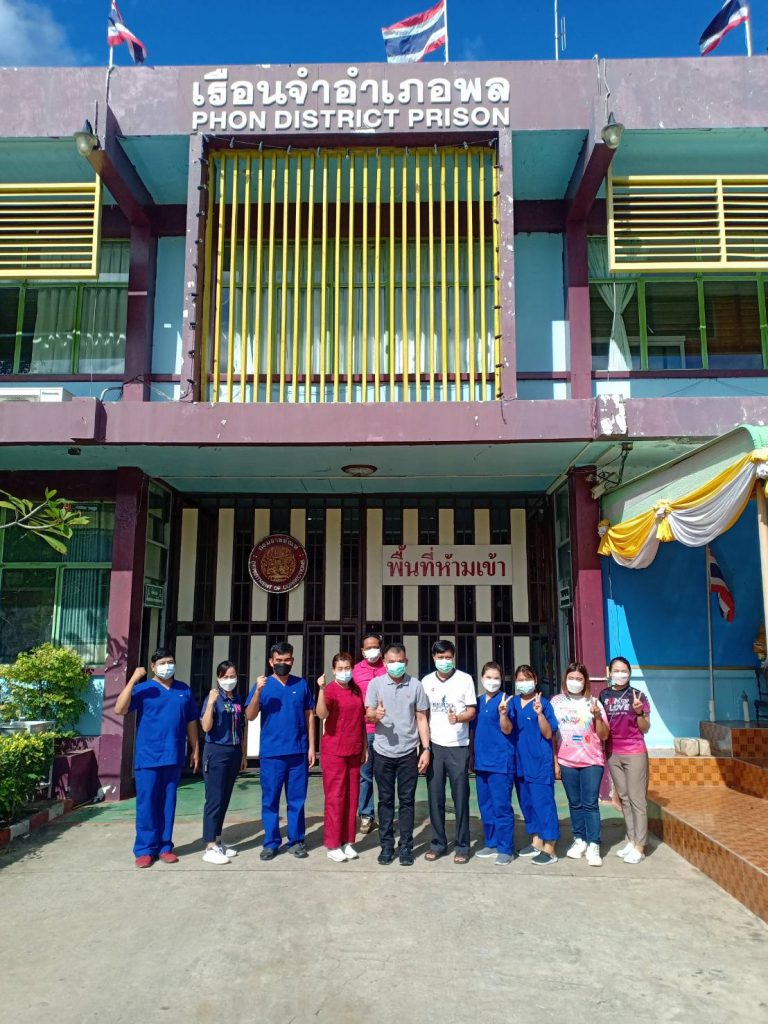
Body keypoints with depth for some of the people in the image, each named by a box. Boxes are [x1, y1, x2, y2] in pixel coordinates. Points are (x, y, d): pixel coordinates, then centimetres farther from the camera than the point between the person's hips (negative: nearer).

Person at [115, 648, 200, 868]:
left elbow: (191, 722, 14)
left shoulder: (184, 690, 10)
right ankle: (145, 849, 11)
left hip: (174, 758, 3)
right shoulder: (143, 689, -2)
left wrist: (195, 749, 12)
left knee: (167, 804, 9)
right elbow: (119, 710, -16)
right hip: (148, 757, -3)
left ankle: (165, 847, 18)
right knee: (146, 804, 1)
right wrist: (132, 680, -22)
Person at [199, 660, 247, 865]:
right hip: (216, 752, -6)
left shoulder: (238, 700, 9)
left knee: (224, 800, 12)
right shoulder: (213, 698, -8)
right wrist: (211, 703, -29)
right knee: (214, 800, -5)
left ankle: (217, 842, 21)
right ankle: (210, 848, -1)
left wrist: (244, 754, 15)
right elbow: (206, 727, -18)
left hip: (234, 753, 6)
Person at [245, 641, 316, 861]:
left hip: (298, 752, 1)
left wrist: (311, 746, 3)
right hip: (271, 753, -1)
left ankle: (296, 841, 19)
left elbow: (309, 715, 8)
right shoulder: (262, 685, 1)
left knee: (297, 800, 8)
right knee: (270, 800, 5)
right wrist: (258, 692, -20)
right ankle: (270, 842, 16)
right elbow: (250, 716, -6)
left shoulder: (302, 684, 5)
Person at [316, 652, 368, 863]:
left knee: (352, 797, 10)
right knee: (335, 797, 0)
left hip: (354, 751, 6)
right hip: (334, 751, -6)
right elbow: (322, 714, -28)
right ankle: (333, 845, 9)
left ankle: (347, 841, 21)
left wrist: (365, 747, 14)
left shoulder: (356, 690, 8)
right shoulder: (330, 690, -11)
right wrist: (321, 689, -39)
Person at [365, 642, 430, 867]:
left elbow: (421, 719, 3)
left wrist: (426, 749, -3)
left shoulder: (416, 685, -1)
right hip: (383, 752, 0)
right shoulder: (375, 683, -1)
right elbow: (368, 715, -3)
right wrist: (375, 715, -27)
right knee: (385, 800, 8)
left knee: (407, 801, 6)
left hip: (408, 753, 0)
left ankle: (406, 847, 15)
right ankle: (386, 846, 18)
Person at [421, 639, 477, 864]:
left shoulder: (465, 679, -2)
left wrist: (458, 718, -22)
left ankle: (462, 845, 13)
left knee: (460, 797, 2)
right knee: (435, 797, 6)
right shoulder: (426, 681, 7)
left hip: (458, 746, -2)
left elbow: (472, 711, -1)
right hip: (434, 746, 3)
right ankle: (438, 842, 19)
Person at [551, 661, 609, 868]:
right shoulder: (557, 701, 3)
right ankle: (579, 840, 21)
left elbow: (604, 735, 1)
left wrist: (598, 717, -16)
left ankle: (593, 846, 1)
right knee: (575, 803, 10)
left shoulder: (593, 702, 1)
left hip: (591, 761, -1)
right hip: (567, 761, 1)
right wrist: (554, 761, 3)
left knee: (590, 803, -4)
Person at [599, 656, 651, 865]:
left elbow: (645, 729, -4)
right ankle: (631, 840, 21)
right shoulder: (604, 695, 5)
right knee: (623, 797, 12)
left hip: (635, 753, -5)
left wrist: (639, 712, -21)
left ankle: (639, 846, 3)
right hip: (613, 753, 5)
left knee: (637, 798, -1)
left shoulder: (638, 695, -6)